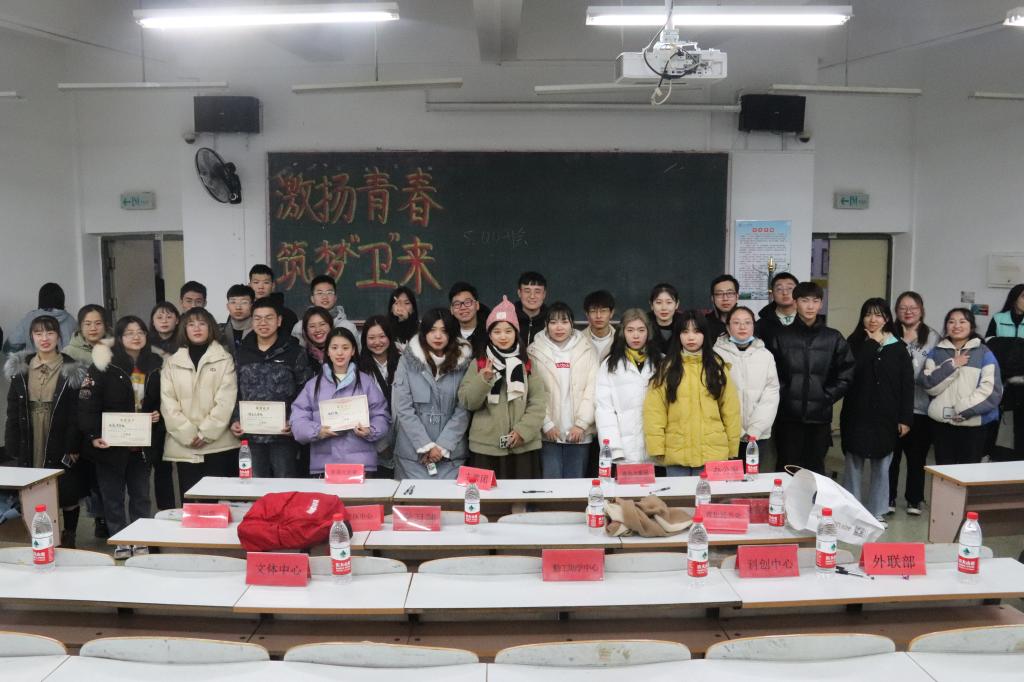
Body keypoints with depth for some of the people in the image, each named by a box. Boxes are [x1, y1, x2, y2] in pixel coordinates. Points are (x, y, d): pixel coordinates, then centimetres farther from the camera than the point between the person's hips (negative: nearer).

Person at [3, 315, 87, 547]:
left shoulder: (72, 371, -3)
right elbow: (13, 413, 5)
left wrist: (72, 447, -11)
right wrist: (12, 450, 0)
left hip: (60, 446, -2)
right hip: (29, 446, 3)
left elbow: (76, 414, -5)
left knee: (68, 494, 4)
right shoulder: (20, 369, 6)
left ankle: (69, 538, 22)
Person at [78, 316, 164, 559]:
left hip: (143, 445, 3)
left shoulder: (156, 365, 4)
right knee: (113, 495, 8)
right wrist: (93, 435, -18)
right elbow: (87, 403, -11)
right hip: (111, 443, -3)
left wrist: (158, 414, -5)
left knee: (141, 494, 11)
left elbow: (163, 401, 16)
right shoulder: (103, 365, -8)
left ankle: (140, 540, 23)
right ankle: (120, 541, 21)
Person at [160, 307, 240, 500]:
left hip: (218, 444, -2)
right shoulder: (171, 363, 12)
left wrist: (206, 433, -11)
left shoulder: (224, 359, 6)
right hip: (184, 445, 2)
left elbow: (226, 401, -3)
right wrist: (188, 434, -8)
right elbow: (168, 403, 3)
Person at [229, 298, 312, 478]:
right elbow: (235, 391, 13)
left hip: (283, 435, -3)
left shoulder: (295, 353, 1)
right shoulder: (241, 354, 11)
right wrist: (234, 421, 0)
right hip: (250, 435, 3)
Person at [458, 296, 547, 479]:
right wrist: (484, 380, -16)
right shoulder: (478, 363, 8)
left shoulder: (528, 363, 8)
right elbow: (467, 402, 0)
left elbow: (539, 401, 1)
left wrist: (524, 430, -10)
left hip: (523, 445, 0)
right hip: (486, 446, 0)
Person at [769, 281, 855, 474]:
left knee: (815, 469, 8)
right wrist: (783, 396, -7)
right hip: (788, 416, -1)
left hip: (820, 417, 1)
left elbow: (846, 374, 5)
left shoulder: (833, 338, 5)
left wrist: (827, 397, -3)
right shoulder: (781, 335, 2)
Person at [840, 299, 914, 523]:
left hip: (886, 418, 1)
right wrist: (872, 343, -11)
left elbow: (907, 384, 2)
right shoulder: (854, 343, 2)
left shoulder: (898, 348, 4)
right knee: (854, 466, 6)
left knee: (881, 467, 9)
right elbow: (851, 371, -16)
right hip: (857, 416, -1)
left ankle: (877, 513, 20)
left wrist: (905, 418, -4)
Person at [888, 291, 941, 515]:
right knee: (891, 454, 6)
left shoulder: (932, 337, 0)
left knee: (916, 456, 9)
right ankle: (888, 499, 20)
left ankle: (914, 500, 25)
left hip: (920, 407, 0)